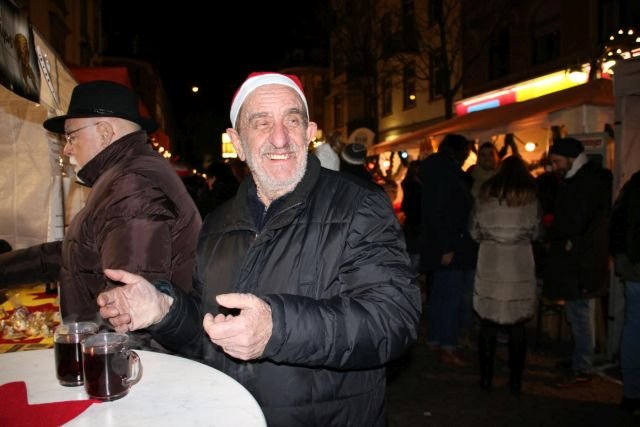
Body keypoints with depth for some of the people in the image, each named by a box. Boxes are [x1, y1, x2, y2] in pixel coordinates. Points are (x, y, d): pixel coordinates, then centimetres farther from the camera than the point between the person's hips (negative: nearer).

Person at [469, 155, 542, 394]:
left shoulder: (484, 195, 2)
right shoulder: (530, 197, -1)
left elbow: (474, 232, 6)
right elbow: (536, 233, 6)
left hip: (489, 265, 1)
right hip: (520, 265, -1)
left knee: (488, 323, 10)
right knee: (517, 326, 9)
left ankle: (486, 378, 16)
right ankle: (515, 381, 14)